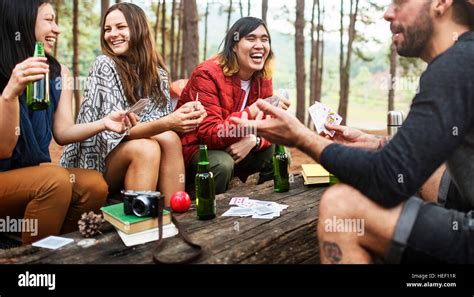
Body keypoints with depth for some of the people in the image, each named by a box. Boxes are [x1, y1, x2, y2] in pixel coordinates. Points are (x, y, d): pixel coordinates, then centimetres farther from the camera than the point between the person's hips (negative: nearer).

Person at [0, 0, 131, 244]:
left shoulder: (58, 72, 3)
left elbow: (63, 133, -1)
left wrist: (103, 123, -18)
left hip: (36, 172, 5)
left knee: (94, 184, -22)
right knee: (56, 179, -32)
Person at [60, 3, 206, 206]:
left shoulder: (157, 71, 1)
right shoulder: (105, 65, -14)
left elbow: (162, 120, -4)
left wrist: (185, 116, -27)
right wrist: (167, 123, -38)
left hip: (133, 157, 4)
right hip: (94, 162, -4)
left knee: (170, 139, -23)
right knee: (147, 148, -30)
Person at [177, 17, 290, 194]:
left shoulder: (263, 79, -1)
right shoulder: (208, 75, -22)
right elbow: (210, 134, -30)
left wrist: (253, 140, -27)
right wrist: (253, 111, -41)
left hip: (233, 150, 6)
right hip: (195, 149, -6)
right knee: (222, 164, -34)